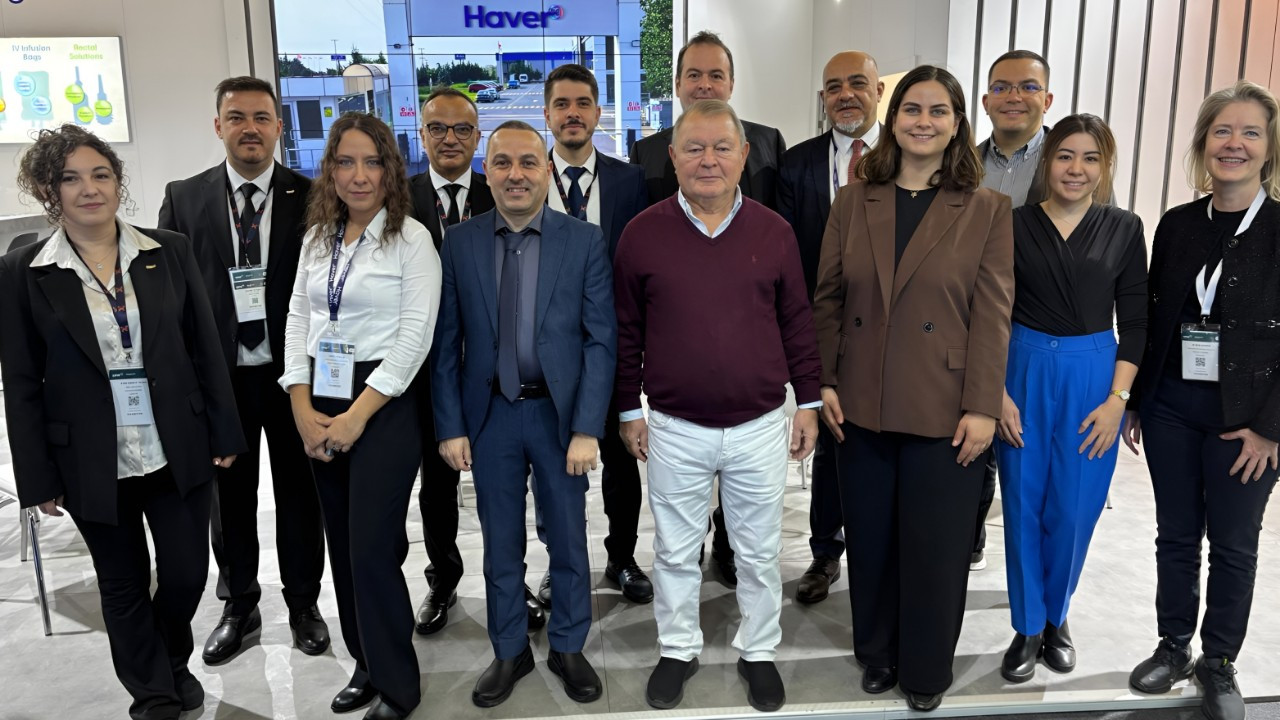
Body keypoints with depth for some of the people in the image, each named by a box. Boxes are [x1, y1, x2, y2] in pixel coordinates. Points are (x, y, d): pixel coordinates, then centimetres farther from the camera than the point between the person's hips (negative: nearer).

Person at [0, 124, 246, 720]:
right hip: (93, 464, -1)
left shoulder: (169, 252, -1)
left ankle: (173, 664, 40)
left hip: (180, 451, 1)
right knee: (124, 585, 13)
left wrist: (224, 433, 2)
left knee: (187, 572, 9)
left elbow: (206, 347, 2)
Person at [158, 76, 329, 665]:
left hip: (292, 372, -1)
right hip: (218, 374, 2)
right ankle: (239, 607, 35)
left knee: (299, 494, 12)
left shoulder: (310, 197, -3)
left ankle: (303, 603, 31)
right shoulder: (184, 197, 1)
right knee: (229, 495, 15)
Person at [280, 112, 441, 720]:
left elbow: (415, 335, -13)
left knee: (372, 548, -5)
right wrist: (302, 408, -2)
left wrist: (357, 416, -15)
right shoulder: (317, 237, 11)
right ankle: (365, 663, 29)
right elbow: (298, 318, 9)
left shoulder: (411, 238, -7)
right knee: (342, 545, 12)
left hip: (383, 404, -6)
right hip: (318, 404, 6)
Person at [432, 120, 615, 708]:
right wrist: (450, 426, -3)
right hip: (489, 415, 1)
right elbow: (446, 343, 1)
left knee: (568, 541, 13)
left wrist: (587, 428, -12)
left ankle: (568, 648, 33)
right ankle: (509, 652, 33)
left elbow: (600, 340, -7)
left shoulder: (585, 241, -5)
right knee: (501, 544, 14)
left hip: (560, 413, -1)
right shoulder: (459, 243, 0)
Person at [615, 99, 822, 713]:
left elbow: (797, 322, 5)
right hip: (674, 429, 0)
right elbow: (625, 330, 2)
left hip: (760, 425, 1)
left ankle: (758, 651, 35)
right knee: (675, 551, 15)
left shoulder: (773, 232, -1)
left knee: (759, 551, 15)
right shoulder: (642, 233, -4)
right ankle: (677, 650, 36)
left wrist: (808, 402, 5)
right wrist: (628, 410, 2)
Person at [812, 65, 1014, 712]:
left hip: (943, 411, -2)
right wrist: (824, 383, -1)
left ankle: (926, 670, 31)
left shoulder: (987, 211, -1)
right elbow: (828, 300, 6)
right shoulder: (854, 201, 5)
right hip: (862, 406, 2)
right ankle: (877, 651, 36)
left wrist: (982, 408, -10)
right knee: (870, 539, 14)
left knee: (934, 545, 9)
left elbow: (992, 315, -5)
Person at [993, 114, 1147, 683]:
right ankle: (1028, 627, 23)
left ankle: (1056, 618, 29)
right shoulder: (1015, 224, -1)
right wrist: (997, 394, -7)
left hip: (1094, 378, 1)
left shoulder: (1124, 230, 2)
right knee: (1023, 506, 6)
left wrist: (1117, 400, -6)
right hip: (1024, 373, 0)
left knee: (1074, 511, 5)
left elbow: (1134, 321, 3)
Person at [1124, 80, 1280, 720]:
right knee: (1175, 535, 13)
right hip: (1171, 407, 3)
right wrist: (1135, 402, 7)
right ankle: (1173, 646, 30)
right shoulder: (1176, 226, 3)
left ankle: (1218, 663, 28)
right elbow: (1152, 320, 7)